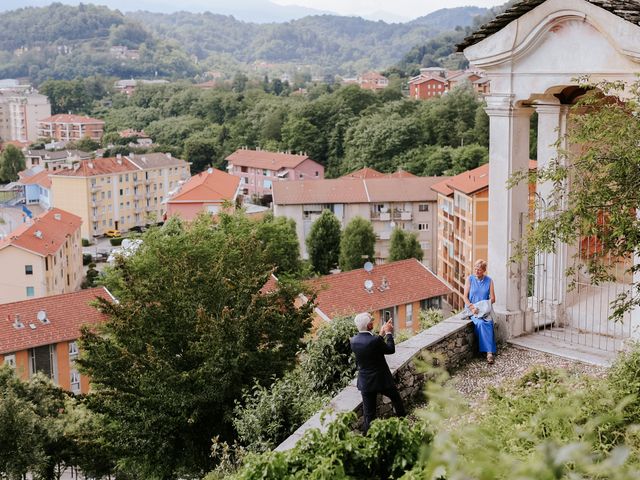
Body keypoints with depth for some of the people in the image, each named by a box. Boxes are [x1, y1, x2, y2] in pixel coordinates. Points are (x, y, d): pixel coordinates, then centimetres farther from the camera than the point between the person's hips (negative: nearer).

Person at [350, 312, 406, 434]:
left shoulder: (354, 341, -7)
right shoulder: (375, 340, -25)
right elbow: (391, 349, -8)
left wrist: (381, 335, 13)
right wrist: (389, 333, 3)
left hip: (365, 382, 4)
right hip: (382, 380, -4)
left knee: (368, 414, 10)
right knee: (396, 399, 24)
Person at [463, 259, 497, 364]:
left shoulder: (489, 280, 6)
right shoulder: (470, 279, 4)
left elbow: (492, 299, 5)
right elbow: (465, 297, 1)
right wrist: (472, 308, -15)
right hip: (472, 309, -1)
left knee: (489, 322, -32)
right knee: (480, 323, -32)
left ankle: (489, 352, -35)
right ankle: (489, 351, -31)